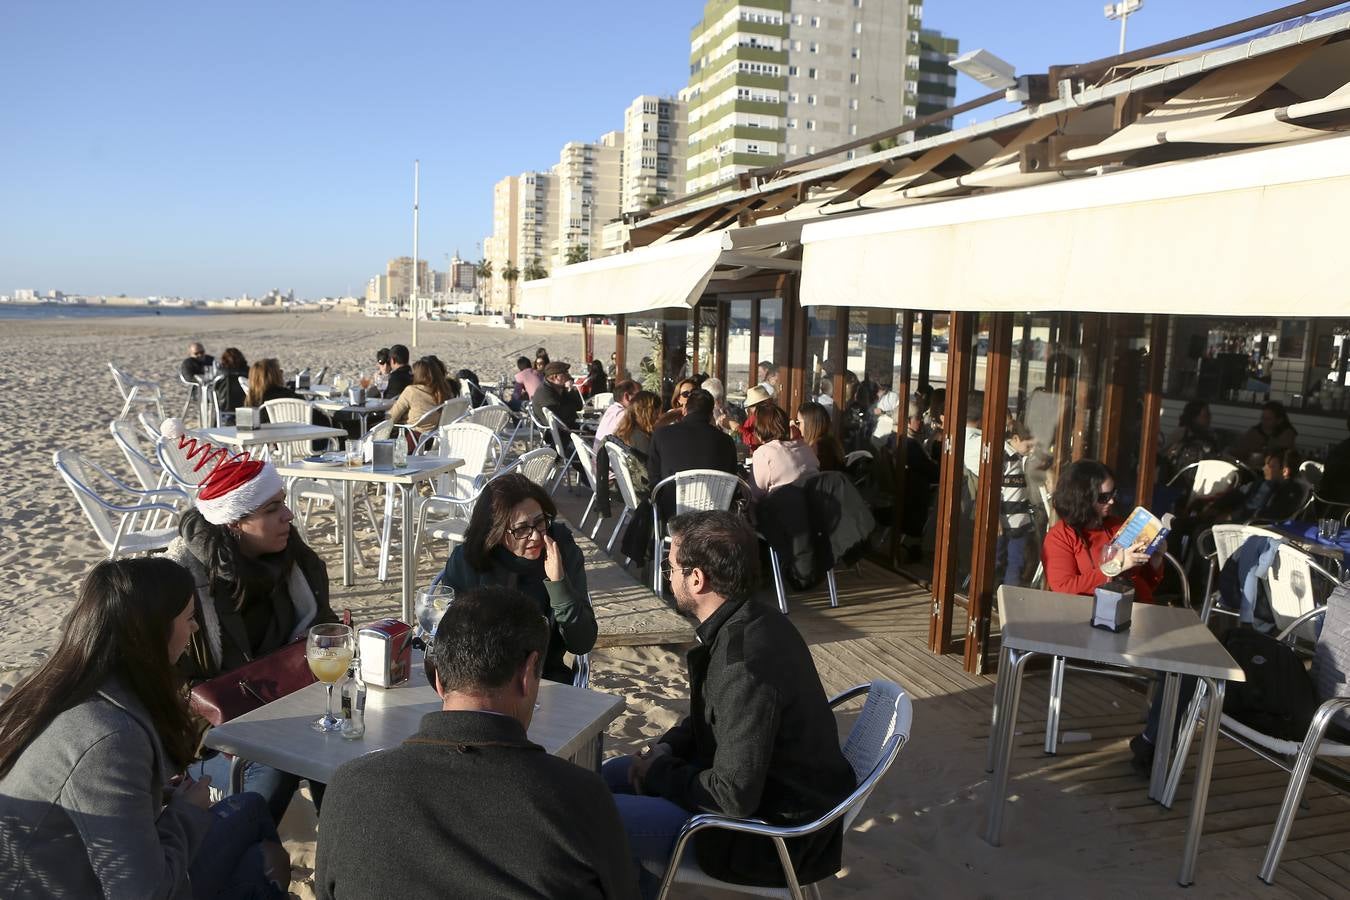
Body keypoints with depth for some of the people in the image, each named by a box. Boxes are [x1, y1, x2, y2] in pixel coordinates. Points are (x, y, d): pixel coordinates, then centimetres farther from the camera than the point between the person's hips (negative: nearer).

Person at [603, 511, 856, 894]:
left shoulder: (745, 665, -32)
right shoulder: (749, 623, -2)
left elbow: (733, 797, -28)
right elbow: (709, 718, 15)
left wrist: (656, 774, -13)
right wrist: (664, 751, -1)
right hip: (766, 785, 9)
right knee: (610, 776, 15)